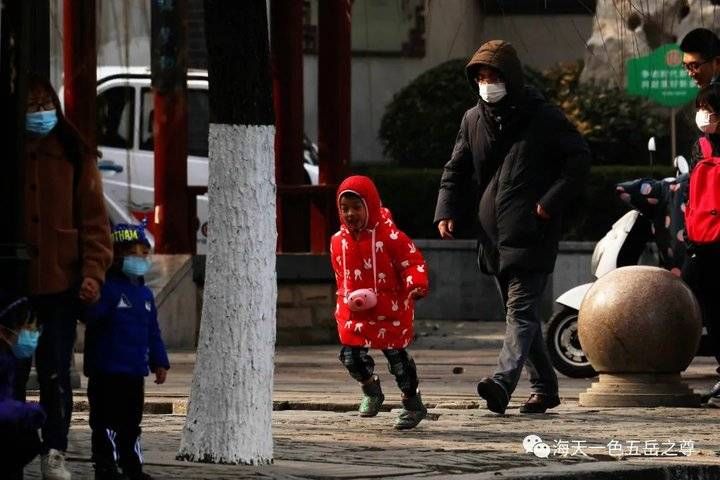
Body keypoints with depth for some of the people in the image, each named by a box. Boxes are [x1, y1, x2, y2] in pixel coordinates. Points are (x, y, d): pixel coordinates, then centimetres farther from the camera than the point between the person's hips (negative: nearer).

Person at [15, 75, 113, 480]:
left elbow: (94, 219, 3)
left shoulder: (75, 156, 6)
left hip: (61, 283, 0)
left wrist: (93, 272, -9)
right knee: (12, 373, 2)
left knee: (56, 373, 1)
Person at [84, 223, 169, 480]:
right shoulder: (107, 288, -10)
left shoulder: (145, 293, 14)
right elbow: (91, 316, -23)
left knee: (131, 421, 14)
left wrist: (159, 362, 16)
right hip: (106, 371, -8)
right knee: (106, 421, -4)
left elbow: (153, 331, 19)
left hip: (135, 372, 8)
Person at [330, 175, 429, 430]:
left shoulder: (389, 235, -13)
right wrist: (346, 299, 8)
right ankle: (371, 390, 28)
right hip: (355, 312, 4)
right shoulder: (339, 241, 4)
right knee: (351, 355, -2)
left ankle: (413, 403, 21)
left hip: (390, 311, -4)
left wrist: (416, 285, -27)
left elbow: (413, 261, -12)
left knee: (397, 355, 2)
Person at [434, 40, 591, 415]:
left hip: (531, 233, -6)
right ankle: (544, 387, 19)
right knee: (521, 313, 11)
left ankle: (504, 380, -32)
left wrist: (551, 202, -11)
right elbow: (456, 171, 17)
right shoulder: (473, 120, 12)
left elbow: (579, 158, -3)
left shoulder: (543, 117, -4)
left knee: (521, 310, -16)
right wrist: (446, 210, 0)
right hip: (494, 235, 6)